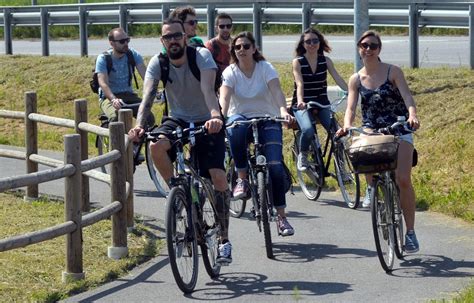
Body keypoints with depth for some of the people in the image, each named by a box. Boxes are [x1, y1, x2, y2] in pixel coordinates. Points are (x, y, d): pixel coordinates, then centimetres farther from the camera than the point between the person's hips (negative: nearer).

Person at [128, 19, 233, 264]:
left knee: (218, 177, -16)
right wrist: (139, 125, -44)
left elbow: (208, 90, -36)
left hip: (206, 123, -2)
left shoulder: (202, 56, -20)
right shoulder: (158, 63, -11)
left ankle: (224, 240, -3)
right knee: (156, 146, -32)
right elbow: (148, 95, -25)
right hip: (178, 119, 2)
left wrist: (216, 116, -55)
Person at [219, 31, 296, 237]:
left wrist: (283, 111, -41)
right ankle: (242, 179, -25)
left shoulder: (265, 68, -6)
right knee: (235, 125, -38)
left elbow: (276, 91, -21)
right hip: (241, 118, 0)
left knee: (275, 166, -15)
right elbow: (224, 98, -19)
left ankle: (281, 217, -6)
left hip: (267, 120, 0)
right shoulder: (230, 72, -5)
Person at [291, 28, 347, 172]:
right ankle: (302, 155, -1)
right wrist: (300, 101, -39)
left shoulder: (326, 61, 3)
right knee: (308, 130, -32)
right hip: (302, 105, -3)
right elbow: (299, 84, -20)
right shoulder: (298, 62, -6)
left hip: (322, 103, 3)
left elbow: (338, 79, -6)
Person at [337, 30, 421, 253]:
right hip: (371, 132, 3)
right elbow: (351, 107, -4)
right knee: (372, 180, -16)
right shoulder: (356, 79, 6)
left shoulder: (393, 72, -1)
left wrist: (412, 115, -34)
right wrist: (347, 125, -26)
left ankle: (410, 231, -8)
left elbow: (407, 96, -13)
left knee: (403, 179, -16)